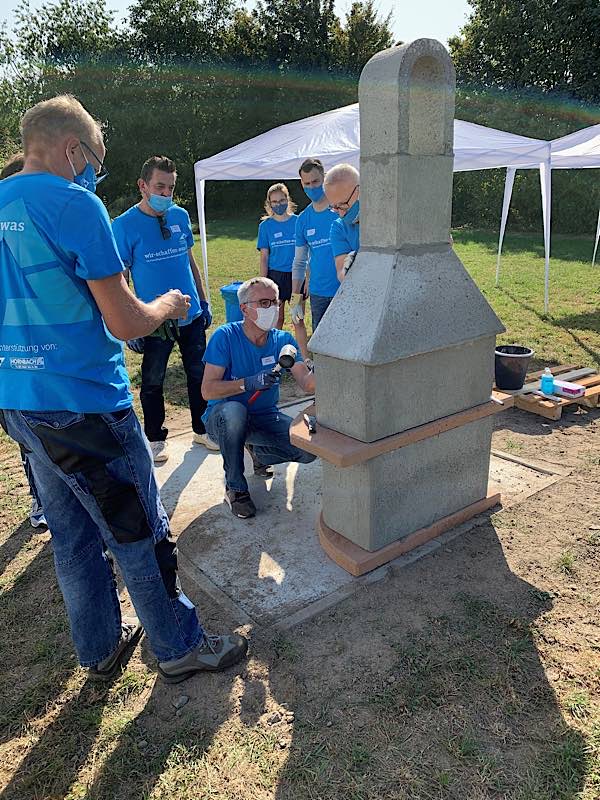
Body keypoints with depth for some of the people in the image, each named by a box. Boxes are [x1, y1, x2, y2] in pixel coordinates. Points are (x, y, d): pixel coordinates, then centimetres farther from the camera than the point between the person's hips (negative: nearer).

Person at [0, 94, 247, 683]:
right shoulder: (74, 204, -14)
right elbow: (125, 322, -17)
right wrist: (167, 306, 3)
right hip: (82, 404, -8)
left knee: (72, 536, 19)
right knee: (141, 535, 7)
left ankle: (99, 648, 35)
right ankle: (180, 648, 25)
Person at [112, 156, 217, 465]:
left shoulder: (180, 216, 4)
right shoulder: (124, 225, -9)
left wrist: (203, 302, 13)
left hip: (191, 315, 4)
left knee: (199, 374, 13)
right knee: (153, 382, 9)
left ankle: (202, 430, 31)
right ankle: (155, 439, 27)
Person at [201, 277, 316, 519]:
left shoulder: (283, 340, -5)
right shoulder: (225, 336, -16)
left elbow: (306, 383, -16)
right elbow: (207, 390, -21)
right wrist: (248, 383, -34)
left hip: (266, 416, 4)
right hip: (223, 416, -3)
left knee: (309, 449, -19)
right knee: (234, 410, -40)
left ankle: (260, 453, 15)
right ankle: (235, 488, -17)